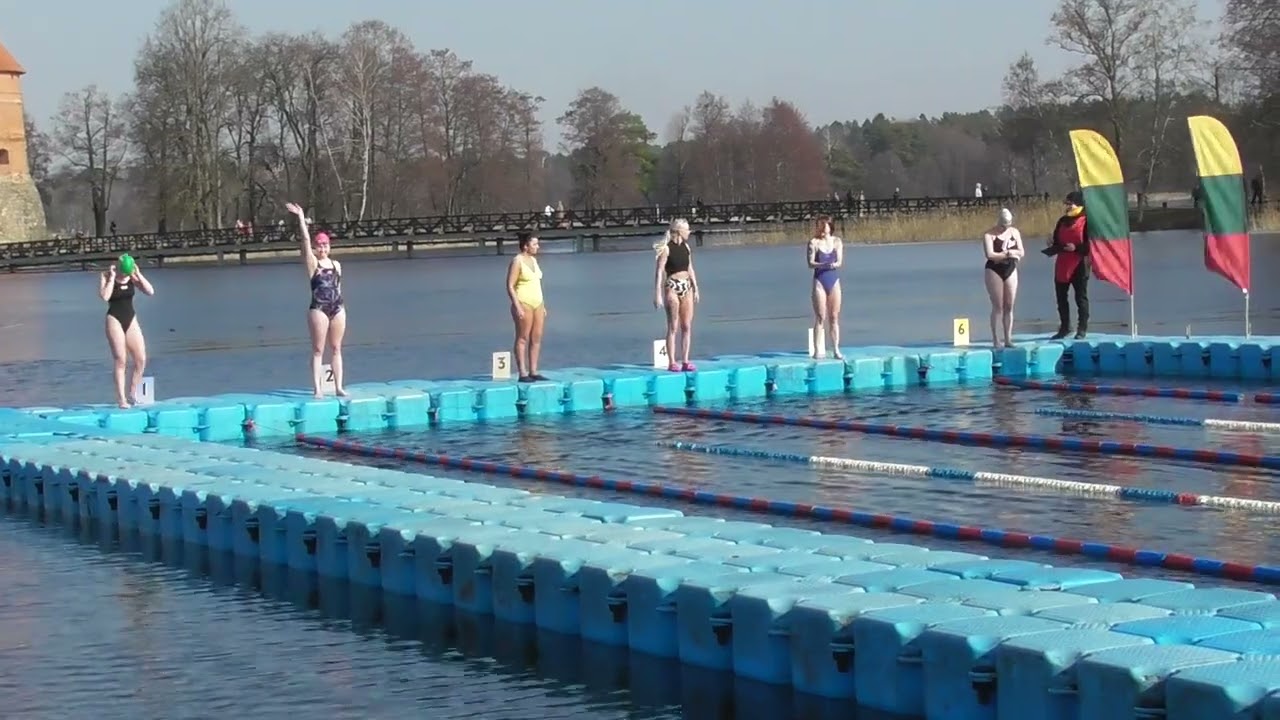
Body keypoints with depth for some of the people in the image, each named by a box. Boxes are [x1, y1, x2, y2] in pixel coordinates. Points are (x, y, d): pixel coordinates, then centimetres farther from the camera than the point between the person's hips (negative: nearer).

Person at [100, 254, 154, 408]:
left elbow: (150, 292, -4)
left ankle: (132, 394, 10)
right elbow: (104, 296, -23)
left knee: (141, 360, -3)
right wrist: (112, 277, -19)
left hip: (131, 320, 5)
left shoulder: (133, 277, 4)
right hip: (115, 320, -4)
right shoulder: (107, 277, -6)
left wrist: (139, 275, -10)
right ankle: (121, 398, -4)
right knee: (120, 360, -8)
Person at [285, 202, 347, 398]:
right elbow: (306, 239, -9)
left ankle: (339, 387, 8)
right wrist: (301, 217, -12)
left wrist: (340, 305, 15)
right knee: (318, 350, -2)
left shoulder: (336, 265, 13)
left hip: (338, 308, 4)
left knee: (336, 348, 7)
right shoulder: (312, 263, -1)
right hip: (318, 309, -4)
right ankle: (318, 388, -3)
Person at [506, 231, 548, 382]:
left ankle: (533, 371, 9)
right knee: (522, 338, -4)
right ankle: (522, 373, -3)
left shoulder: (533, 260, 14)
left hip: (537, 303, 8)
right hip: (524, 303, -8)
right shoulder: (517, 261, -10)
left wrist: (543, 306, 19)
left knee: (536, 338, 6)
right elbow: (510, 286, -14)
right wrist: (517, 307, -20)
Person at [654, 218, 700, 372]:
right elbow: (659, 272, -12)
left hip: (686, 287, 6)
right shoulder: (666, 248, -9)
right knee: (673, 327, -3)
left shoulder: (686, 247, 10)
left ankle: (685, 361, 9)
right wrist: (658, 294, -16)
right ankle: (672, 362, 1)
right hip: (672, 288, -6)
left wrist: (696, 289, 15)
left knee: (687, 326, 4)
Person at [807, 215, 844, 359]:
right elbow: (811, 263, -10)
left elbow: (839, 261, -3)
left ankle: (836, 349, 9)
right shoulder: (814, 242, -1)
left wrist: (834, 264, -26)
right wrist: (823, 265, -28)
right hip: (820, 281, -2)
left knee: (834, 317, 5)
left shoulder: (837, 242, 5)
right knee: (820, 317, -3)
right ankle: (818, 350, -1)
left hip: (834, 280, 2)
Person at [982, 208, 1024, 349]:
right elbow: (990, 254, -21)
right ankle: (996, 340, -2)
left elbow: (1021, 252, 3)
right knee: (998, 307, -5)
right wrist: (1008, 254, -14)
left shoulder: (1014, 232, 7)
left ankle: (1008, 339, 7)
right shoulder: (989, 235, -8)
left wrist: (1010, 252, -17)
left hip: (1011, 270, 5)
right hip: (994, 271, -5)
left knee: (1009, 306, 3)